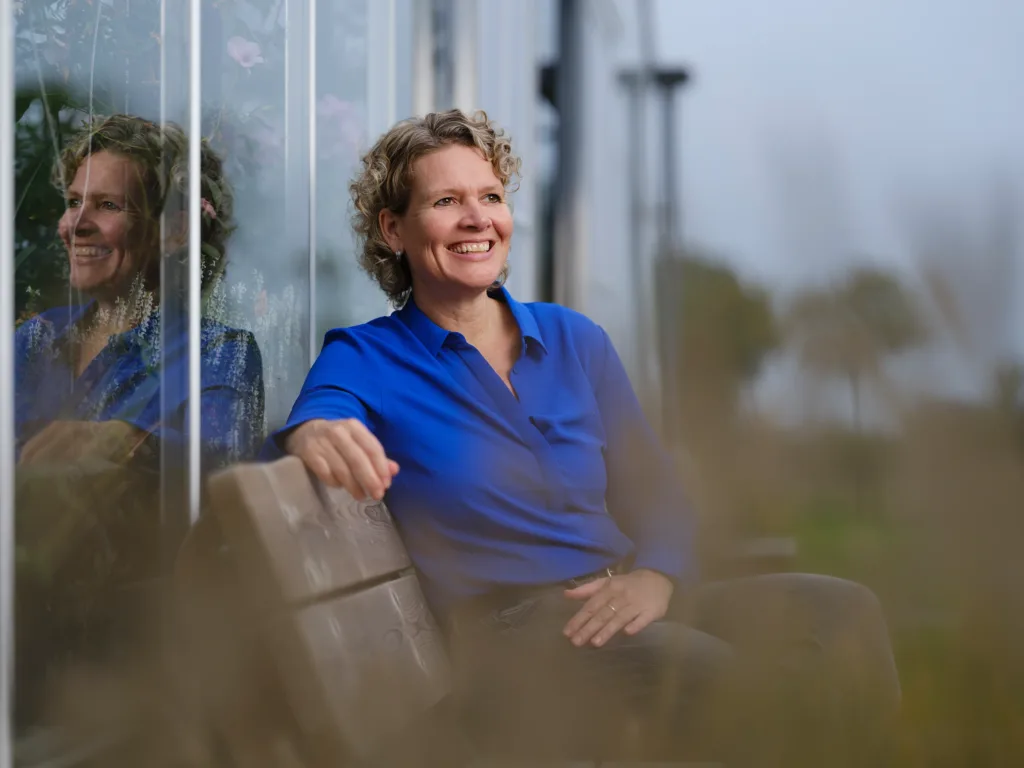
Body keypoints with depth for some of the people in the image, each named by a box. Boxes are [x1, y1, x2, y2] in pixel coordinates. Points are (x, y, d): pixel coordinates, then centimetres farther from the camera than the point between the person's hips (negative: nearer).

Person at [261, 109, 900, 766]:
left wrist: (653, 576, -7)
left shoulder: (575, 339, 18)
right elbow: (325, 413, -15)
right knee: (702, 670, -35)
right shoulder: (363, 360, 7)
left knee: (842, 610, -22)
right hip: (501, 632, -5)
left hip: (614, 606, 5)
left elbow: (652, 486, 16)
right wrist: (313, 438, -41)